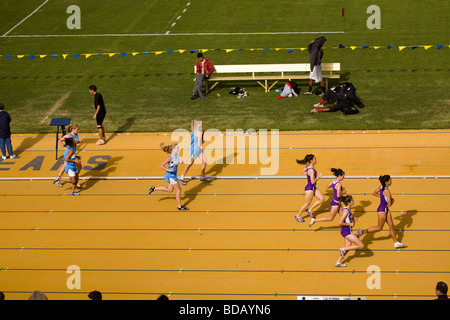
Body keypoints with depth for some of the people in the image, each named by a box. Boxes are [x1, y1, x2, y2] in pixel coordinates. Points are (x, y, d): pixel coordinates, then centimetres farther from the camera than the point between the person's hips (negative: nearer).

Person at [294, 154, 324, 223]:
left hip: (313, 187, 9)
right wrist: (318, 176, -18)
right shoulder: (311, 170, -29)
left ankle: (309, 210, 23)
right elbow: (313, 182, -30)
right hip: (309, 188, -9)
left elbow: (303, 171, 19)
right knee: (307, 204, 7)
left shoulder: (308, 166, 0)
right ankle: (298, 216, 25)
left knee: (321, 199, 11)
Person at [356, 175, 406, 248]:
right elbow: (389, 204, -26)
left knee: (392, 226, 12)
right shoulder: (387, 191, -27)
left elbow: (374, 193, 15)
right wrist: (391, 201, -3)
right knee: (379, 228, 7)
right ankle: (362, 232, 15)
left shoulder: (381, 187, -2)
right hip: (382, 210, -9)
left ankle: (396, 243, 20)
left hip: (386, 209, 9)